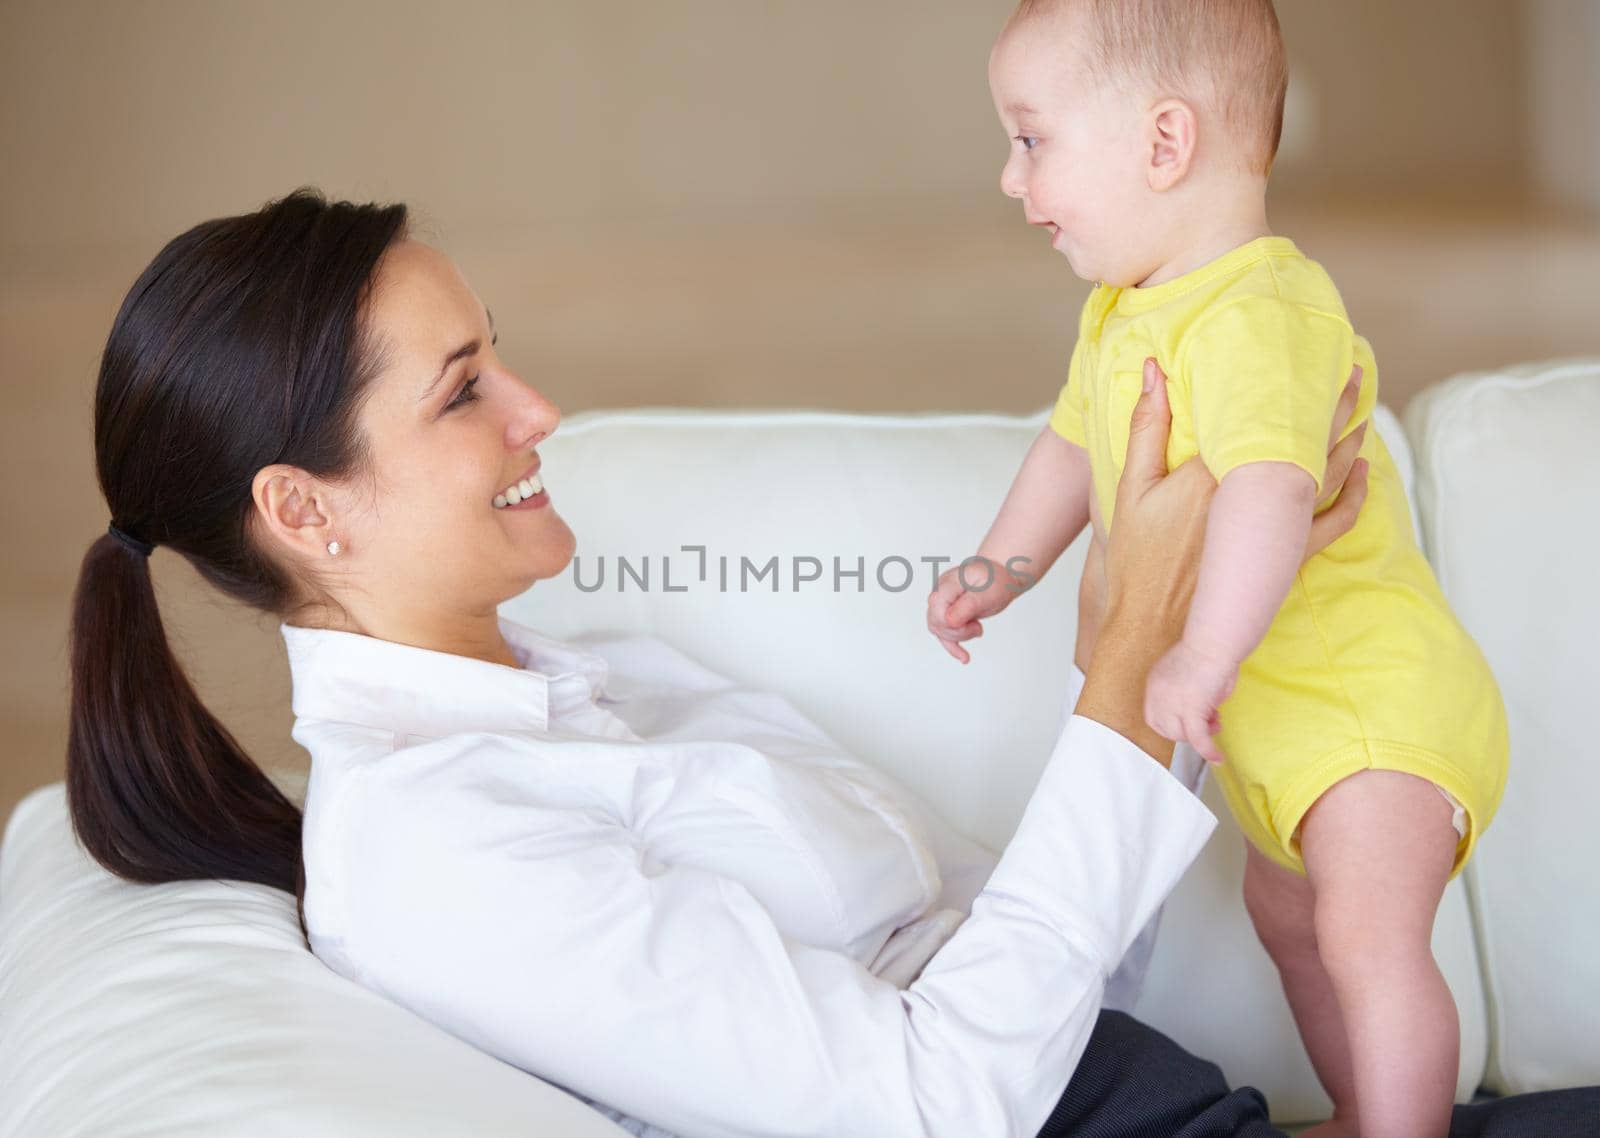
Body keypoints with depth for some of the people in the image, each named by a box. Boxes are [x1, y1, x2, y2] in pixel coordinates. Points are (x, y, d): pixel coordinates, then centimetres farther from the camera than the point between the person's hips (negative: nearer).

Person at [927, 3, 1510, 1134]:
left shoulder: (1256, 316, -29)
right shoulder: (1124, 315, 6)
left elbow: (1270, 488, -44)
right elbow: (1076, 443, 21)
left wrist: (1206, 656, -50)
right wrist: (1001, 568, 16)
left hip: (1376, 696, -11)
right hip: (1279, 707, 11)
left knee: (1366, 934, -22)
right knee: (1284, 912, 23)